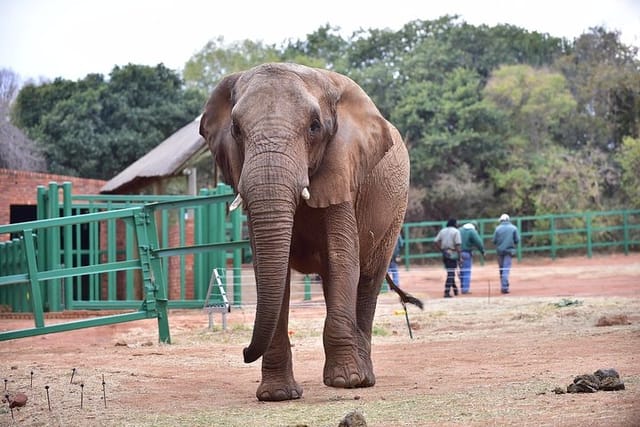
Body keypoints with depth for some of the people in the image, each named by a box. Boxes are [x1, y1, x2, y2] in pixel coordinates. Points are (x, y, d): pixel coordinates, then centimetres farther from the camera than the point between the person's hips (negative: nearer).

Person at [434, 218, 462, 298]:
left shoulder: (442, 231, 11)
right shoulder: (456, 231, -7)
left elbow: (436, 242, 3)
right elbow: (457, 245, -14)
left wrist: (442, 250, 9)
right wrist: (459, 257, -12)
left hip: (444, 254, 6)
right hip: (453, 254, -6)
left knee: (450, 273, 19)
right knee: (450, 273, -6)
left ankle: (455, 289, 26)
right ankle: (447, 292, -12)